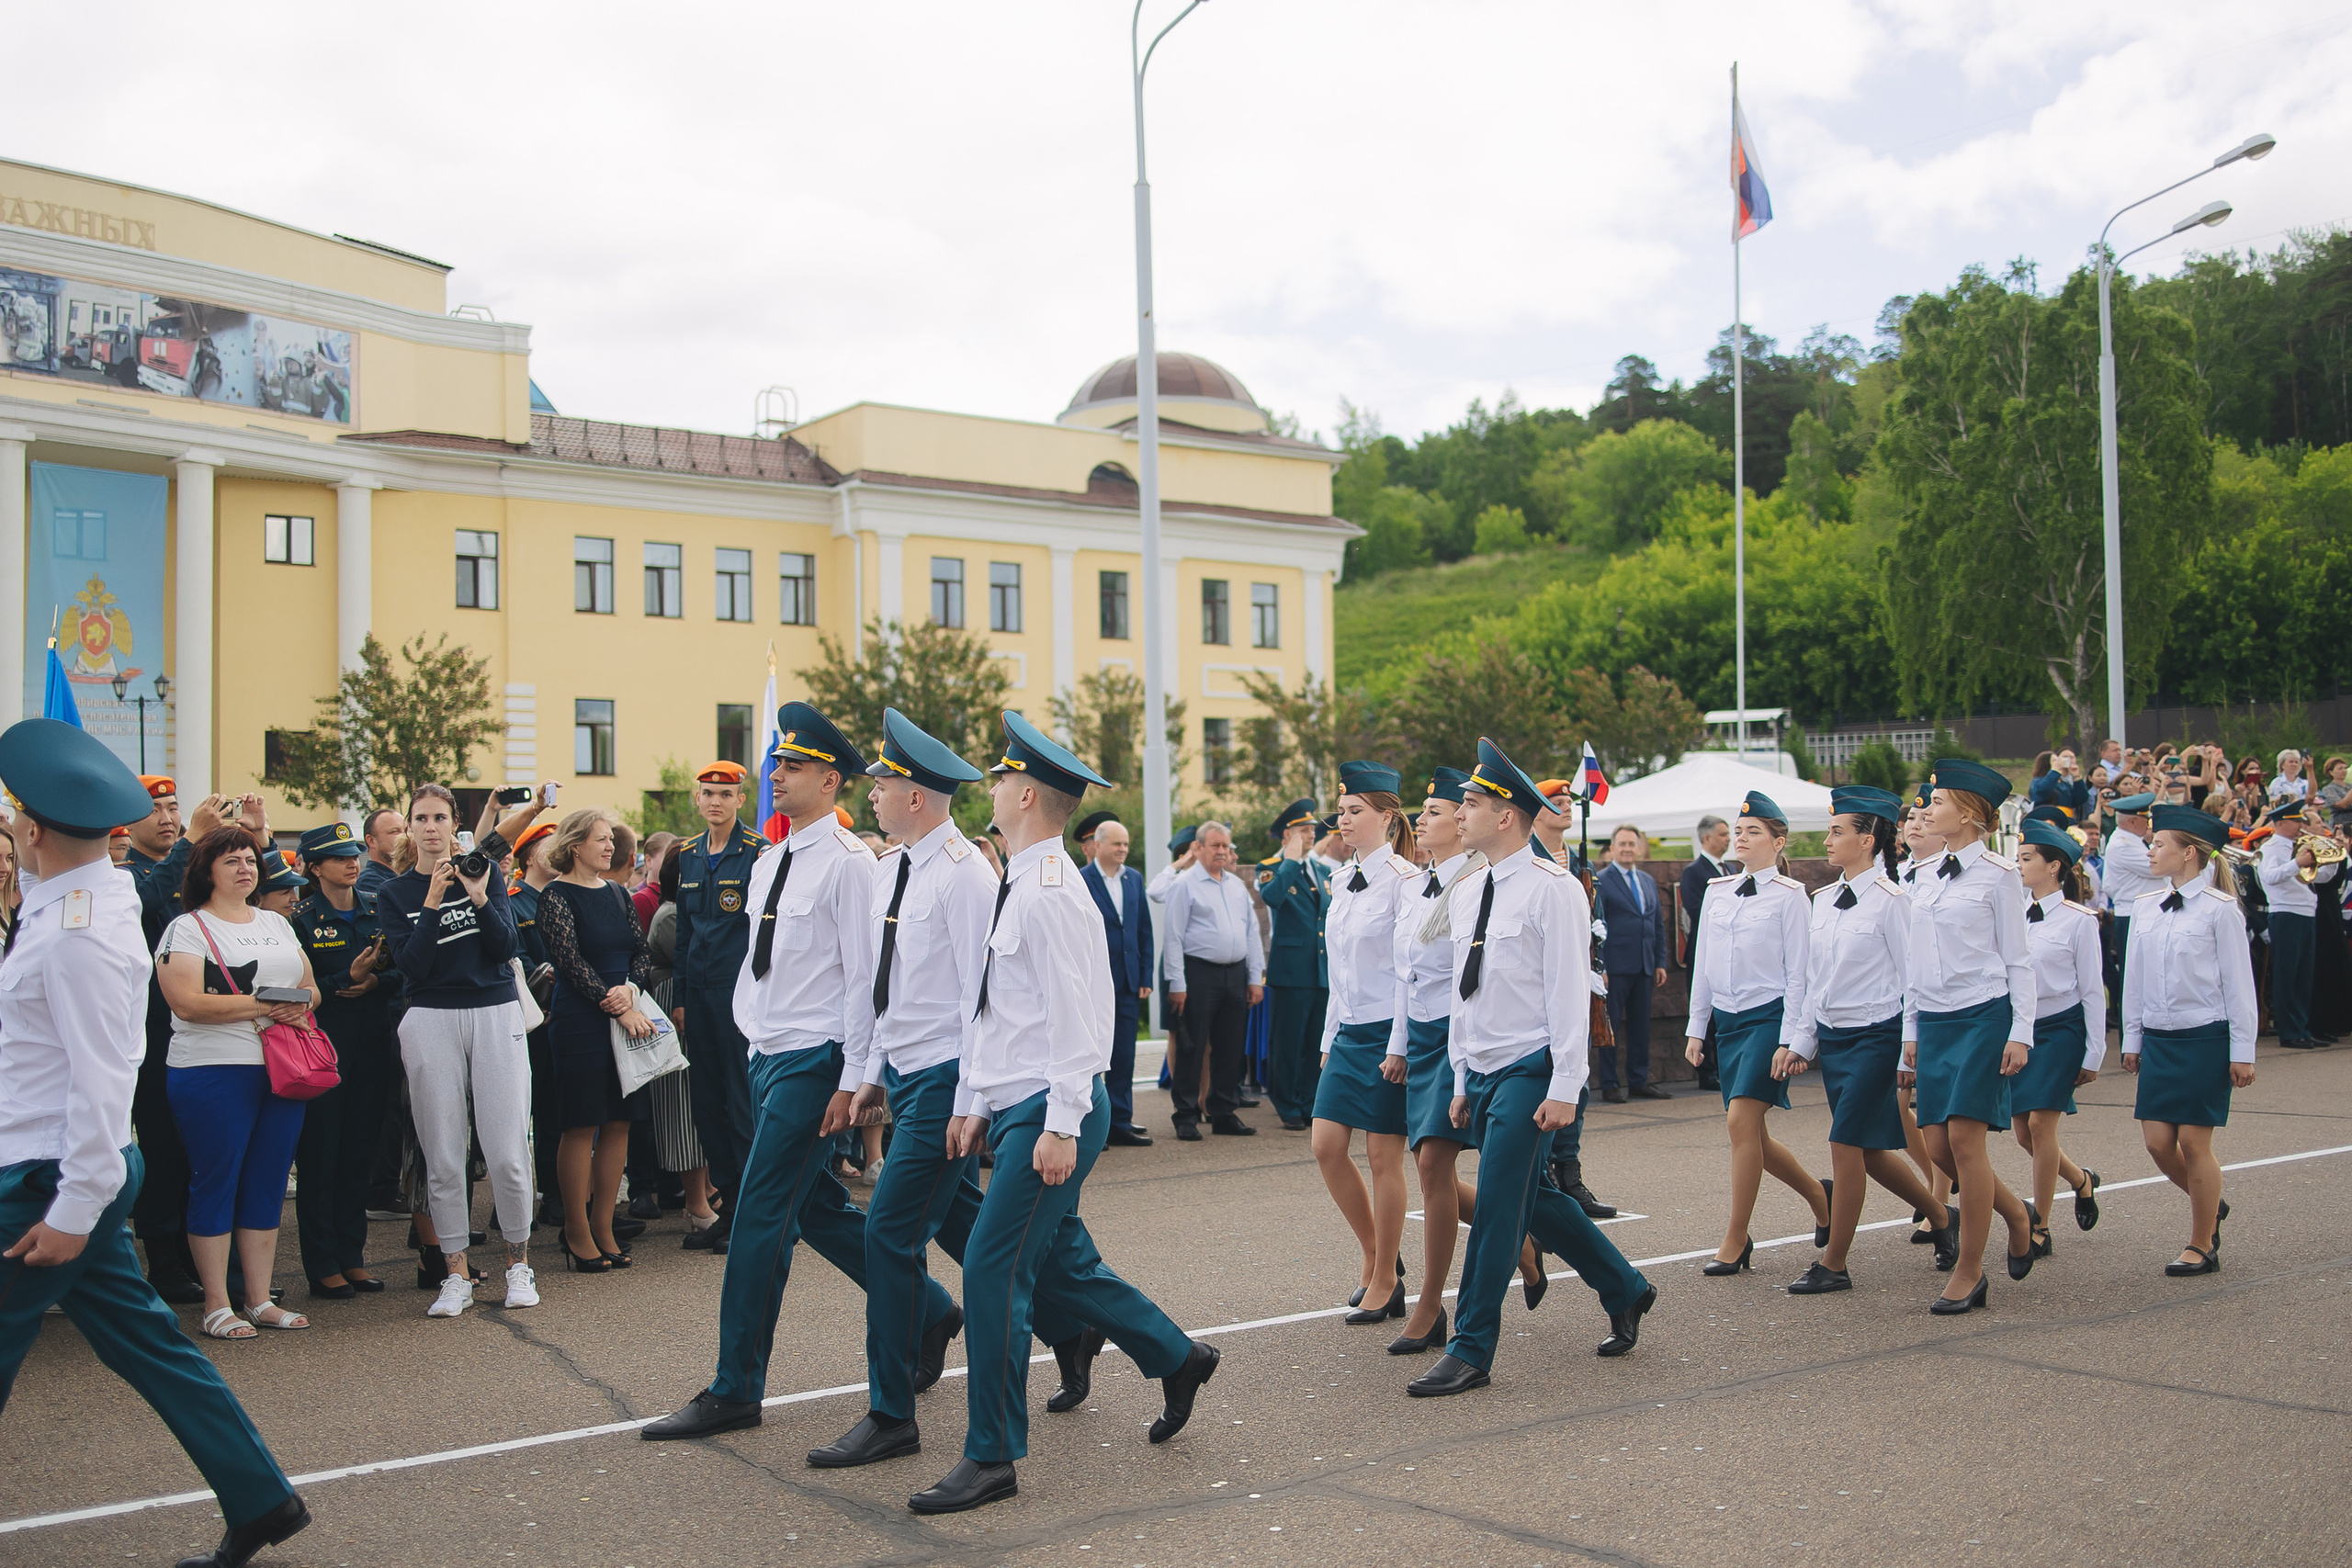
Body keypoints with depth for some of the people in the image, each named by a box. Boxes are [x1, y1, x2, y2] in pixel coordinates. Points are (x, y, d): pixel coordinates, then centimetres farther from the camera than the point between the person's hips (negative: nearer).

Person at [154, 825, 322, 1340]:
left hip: (281, 1067, 6)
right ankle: (217, 1306, 8)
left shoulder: (277, 922, 18)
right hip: (214, 1071, -6)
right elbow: (188, 1003, -15)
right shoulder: (187, 928, -2)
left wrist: (300, 1002, -5)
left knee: (269, 1182, 8)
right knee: (216, 1182, 0)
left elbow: (311, 988, 18)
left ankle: (260, 1299, 15)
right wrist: (263, 1006, -18)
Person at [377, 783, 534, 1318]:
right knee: (443, 1157, 1)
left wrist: (479, 897, -16)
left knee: (507, 1153, -5)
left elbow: (506, 946, -3)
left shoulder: (485, 871, 7)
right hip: (431, 1022, 0)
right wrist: (433, 900, -14)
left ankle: (518, 1262, 12)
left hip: (496, 1015, 0)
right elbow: (412, 965, -7)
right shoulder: (394, 893, 7)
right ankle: (457, 1274, 11)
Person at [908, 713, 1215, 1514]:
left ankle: (992, 1457, 2)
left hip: (1050, 1112, -10)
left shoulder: (1050, 892, -16)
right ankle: (1177, 1358, 35)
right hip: (1015, 1108, 10)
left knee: (993, 1267, -8)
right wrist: (973, 1103, 20)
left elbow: (1074, 1018, -21)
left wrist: (1061, 1125, -22)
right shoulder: (1014, 886, 15)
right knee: (1064, 1260, 18)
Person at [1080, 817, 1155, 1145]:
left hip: (1127, 982, 5)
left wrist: (1146, 977, 7)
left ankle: (1120, 1123, 16)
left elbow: (1144, 930, 12)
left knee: (1124, 1056, 9)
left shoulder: (1134, 878, 10)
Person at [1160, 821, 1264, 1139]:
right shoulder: (1184, 885, -4)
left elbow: (1251, 932, 17)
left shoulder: (1237, 885, 15)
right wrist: (1177, 984, -12)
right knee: (1191, 1048, -3)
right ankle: (1186, 1117, 4)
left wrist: (1255, 977, 10)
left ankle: (1224, 1114, 17)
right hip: (1199, 974, -6)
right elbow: (1172, 937, -8)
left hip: (1235, 975, 6)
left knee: (1229, 1049, 9)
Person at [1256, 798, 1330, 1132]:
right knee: (1288, 1043, -2)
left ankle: (1310, 1105, 19)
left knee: (1317, 1043, 9)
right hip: (1292, 969, -6)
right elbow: (1271, 897, -26)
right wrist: (1292, 860, -18)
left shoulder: (1322, 869, 15)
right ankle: (1289, 1110, 7)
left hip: (1323, 970, 6)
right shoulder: (1271, 868, -3)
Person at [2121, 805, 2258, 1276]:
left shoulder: (2219, 908, -8)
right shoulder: (2146, 907, 8)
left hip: (2205, 1038, -5)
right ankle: (2210, 1205, 31)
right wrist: (2132, 1038, 15)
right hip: (2158, 1038, 5)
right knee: (2158, 1141, 3)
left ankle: (2201, 1246, 12)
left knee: (2193, 1143, -2)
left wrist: (2242, 1051, -7)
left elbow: (2238, 982, -6)